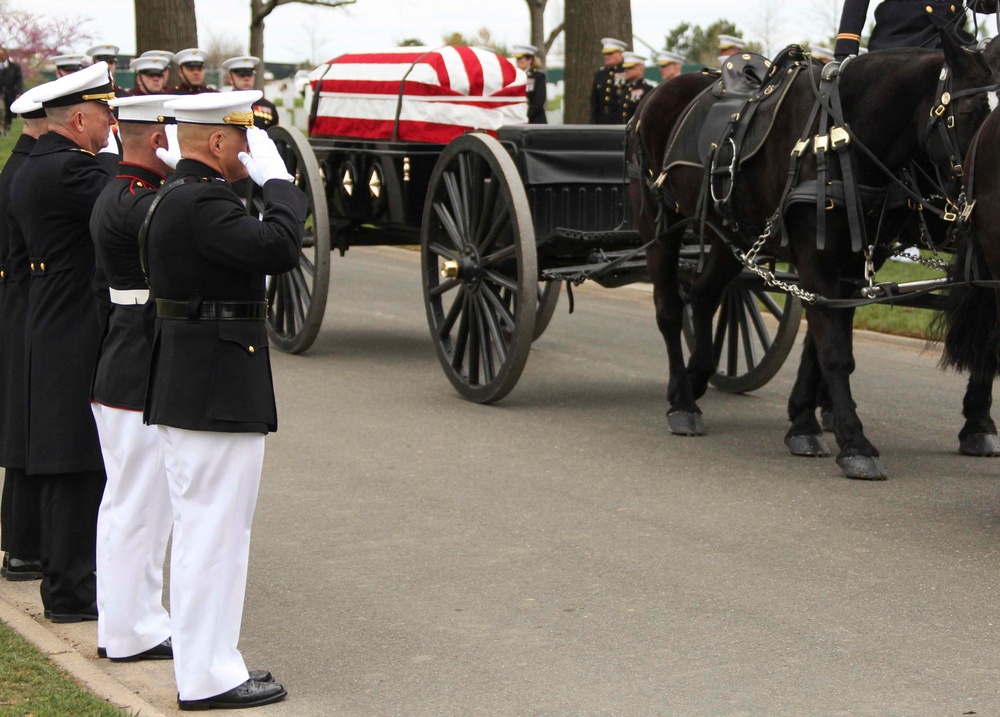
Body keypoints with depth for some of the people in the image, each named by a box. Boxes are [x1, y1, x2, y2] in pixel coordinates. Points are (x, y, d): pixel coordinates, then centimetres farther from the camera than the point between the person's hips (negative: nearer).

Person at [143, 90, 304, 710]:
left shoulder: (176, 195, 14)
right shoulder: (202, 201, -19)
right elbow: (278, 248, -28)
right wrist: (278, 180, -18)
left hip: (187, 390, 11)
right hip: (217, 394, -11)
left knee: (202, 529, 17)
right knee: (216, 531, -4)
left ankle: (204, 664, 26)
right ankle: (208, 677, 3)